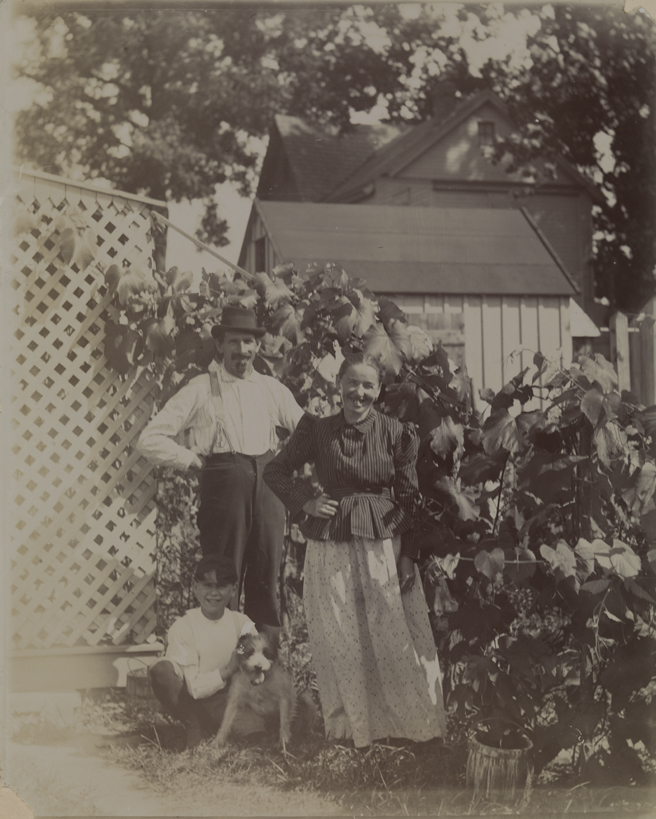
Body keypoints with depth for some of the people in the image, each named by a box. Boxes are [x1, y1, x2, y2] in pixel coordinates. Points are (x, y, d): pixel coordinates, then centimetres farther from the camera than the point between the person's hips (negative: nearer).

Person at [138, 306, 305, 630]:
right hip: (224, 484, -3)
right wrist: (193, 460, -2)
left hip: (268, 485, 4)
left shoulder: (271, 389, 12)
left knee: (266, 580, 8)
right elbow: (151, 439, 0)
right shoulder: (201, 389, 2)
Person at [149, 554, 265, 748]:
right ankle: (195, 728, -10)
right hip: (189, 701, -1)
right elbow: (193, 688, -15)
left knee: (256, 725, -32)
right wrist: (227, 670, -28)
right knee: (161, 670, -30)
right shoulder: (182, 628, -12)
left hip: (225, 699, 1)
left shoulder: (242, 623, -3)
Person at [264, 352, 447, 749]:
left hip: (384, 544, -1)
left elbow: (410, 500, 0)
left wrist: (408, 558, -5)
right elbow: (275, 471, 13)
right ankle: (349, 726, 21)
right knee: (340, 642, 6)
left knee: (395, 638, 2)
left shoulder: (396, 433, -1)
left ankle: (416, 724, 17)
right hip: (331, 547, 1)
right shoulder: (318, 430, 1)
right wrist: (305, 502, -2)